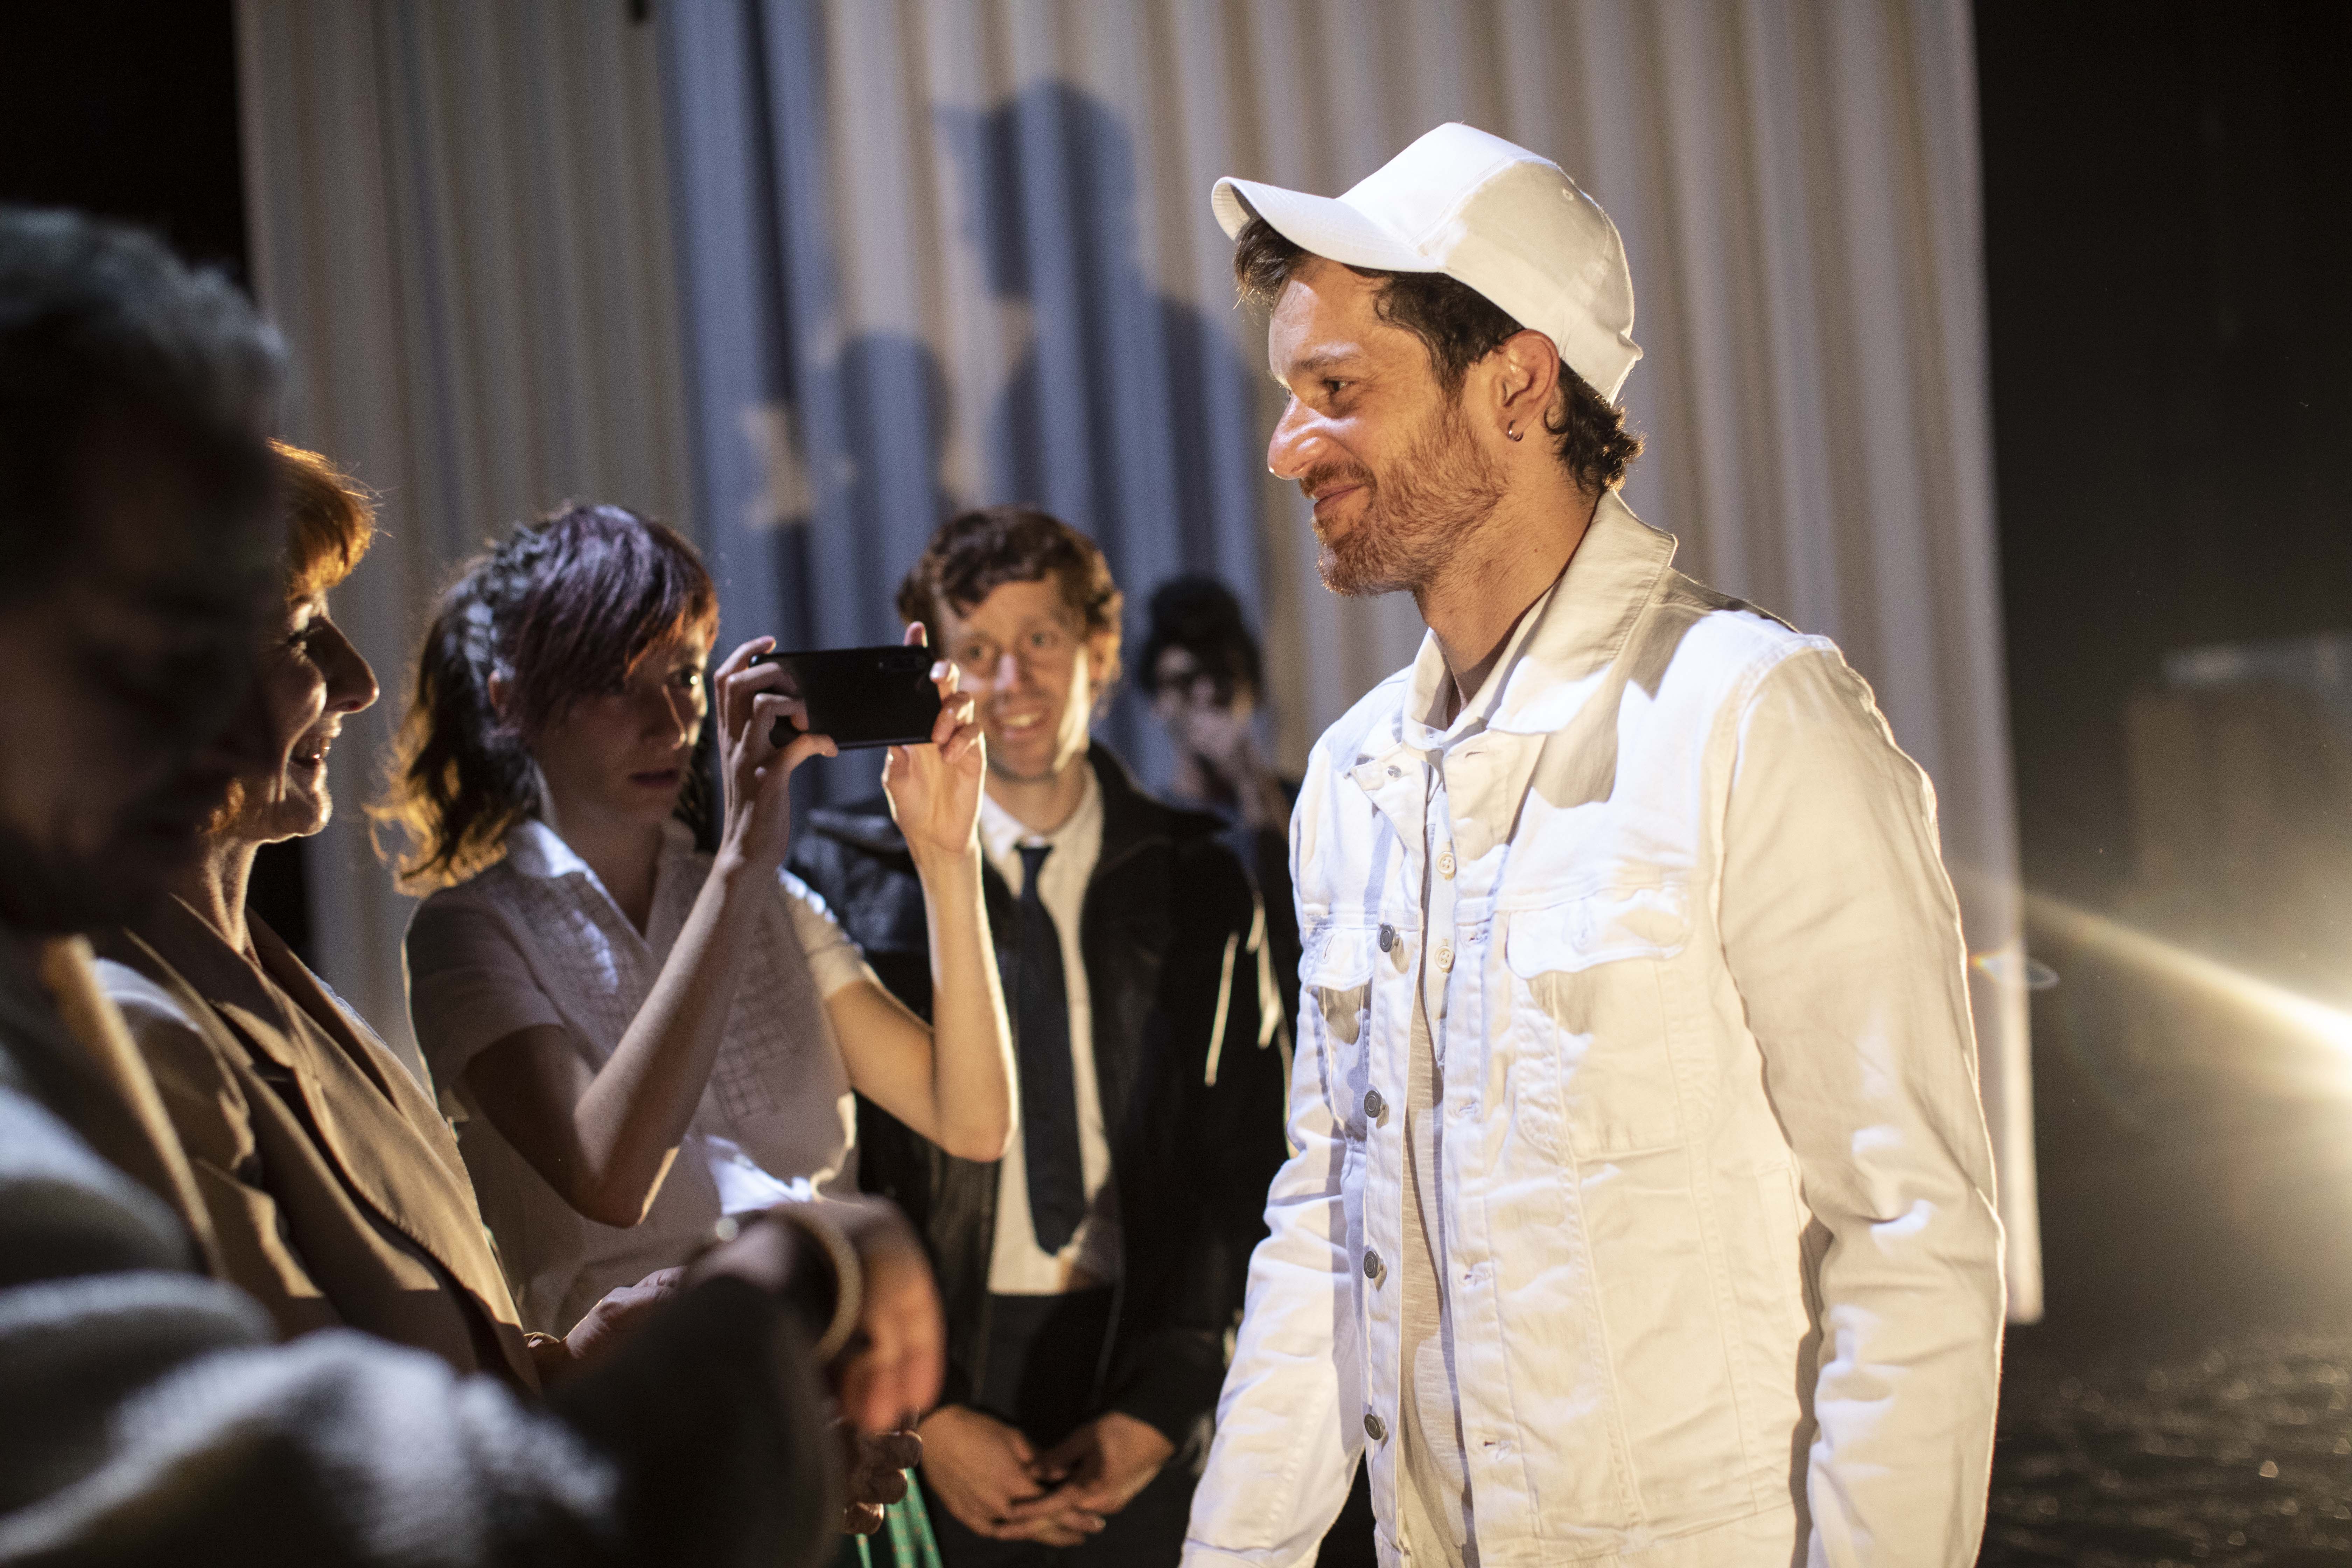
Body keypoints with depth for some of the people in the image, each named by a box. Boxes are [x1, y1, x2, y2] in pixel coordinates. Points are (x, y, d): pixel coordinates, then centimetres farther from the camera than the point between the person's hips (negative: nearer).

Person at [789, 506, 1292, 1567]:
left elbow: (1239, 1179, 5)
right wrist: (922, 1419, -9)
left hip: (1143, 1422, 1)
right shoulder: (848, 881, 1)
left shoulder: (1197, 889, 6)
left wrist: (1156, 1412, -5)